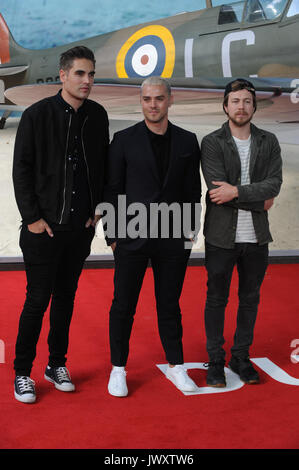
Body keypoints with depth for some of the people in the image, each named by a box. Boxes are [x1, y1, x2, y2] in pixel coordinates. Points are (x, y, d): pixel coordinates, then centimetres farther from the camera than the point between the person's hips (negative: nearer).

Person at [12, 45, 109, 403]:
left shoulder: (98, 116, 6)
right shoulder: (37, 115, -7)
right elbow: (21, 170, -6)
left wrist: (97, 208, 6)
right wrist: (32, 217, -10)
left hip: (81, 227, 4)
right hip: (44, 227, -4)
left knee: (66, 297, 13)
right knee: (38, 300, 0)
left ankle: (57, 364, 27)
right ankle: (22, 373, 14)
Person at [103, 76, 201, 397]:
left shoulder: (187, 141, 6)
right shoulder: (124, 140, 0)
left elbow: (193, 190, 10)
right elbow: (112, 190, 0)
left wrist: (190, 230, 4)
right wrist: (112, 235, -3)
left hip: (173, 239, 2)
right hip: (132, 238, -2)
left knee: (170, 304, 12)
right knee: (123, 305, 5)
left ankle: (176, 366, 25)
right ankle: (118, 369, 19)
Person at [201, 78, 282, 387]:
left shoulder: (268, 142, 6)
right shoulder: (212, 143, -4)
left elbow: (274, 184, -7)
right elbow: (218, 188, -15)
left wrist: (236, 192, -18)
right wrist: (259, 201, -11)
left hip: (256, 237, 3)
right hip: (222, 235, -3)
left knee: (250, 299, 12)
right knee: (216, 299, 6)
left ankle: (241, 356, 27)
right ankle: (215, 360, 20)